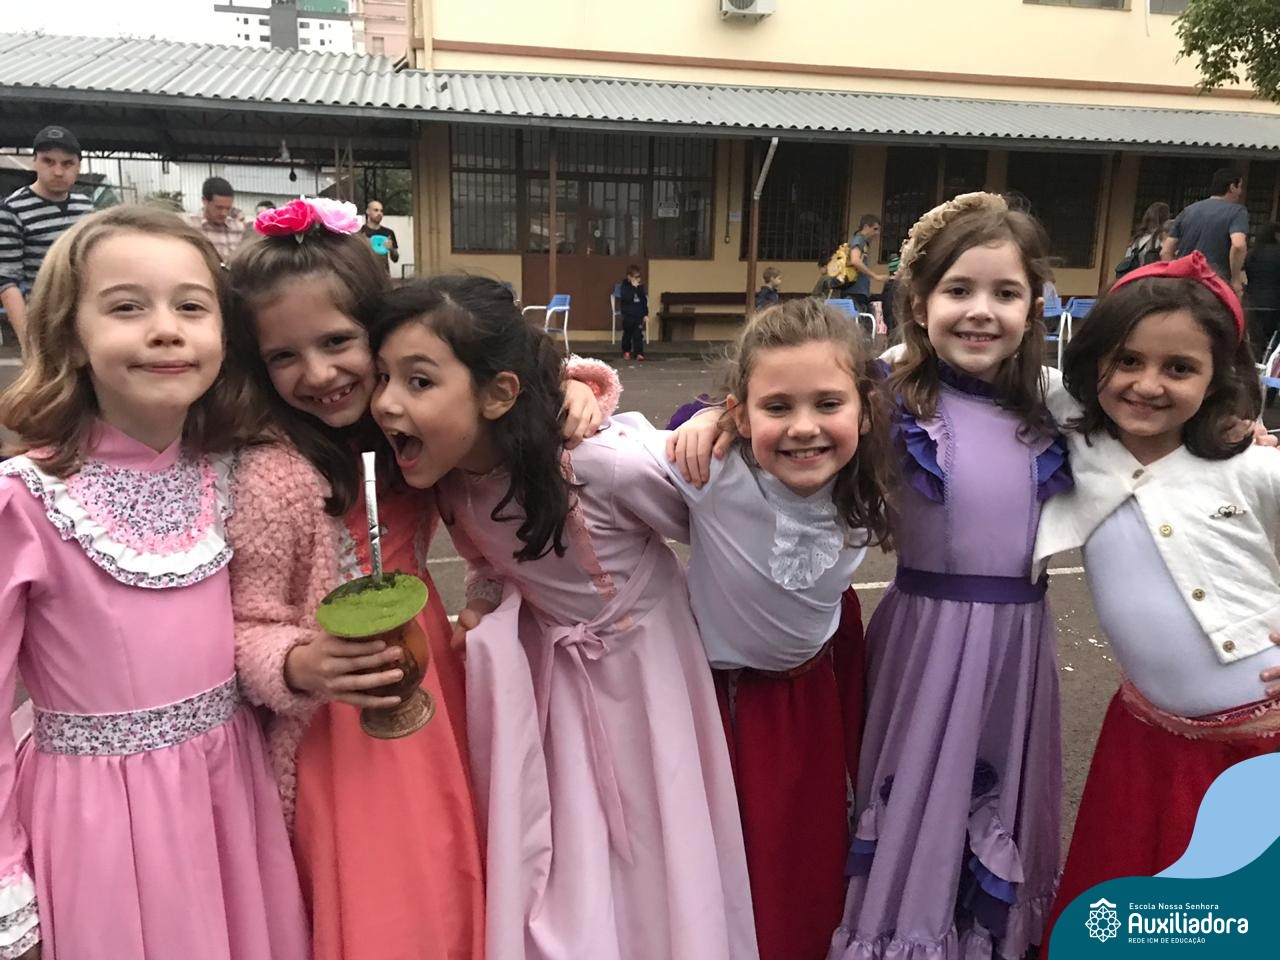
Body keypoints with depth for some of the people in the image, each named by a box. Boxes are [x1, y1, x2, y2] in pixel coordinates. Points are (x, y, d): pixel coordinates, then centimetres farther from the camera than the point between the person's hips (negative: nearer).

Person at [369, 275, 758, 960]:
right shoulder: (447, 471, -15)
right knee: (554, 880, 14)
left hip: (641, 666, -4)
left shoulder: (604, 464, -35)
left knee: (654, 868, 13)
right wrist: (489, 594, -9)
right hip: (545, 667, 4)